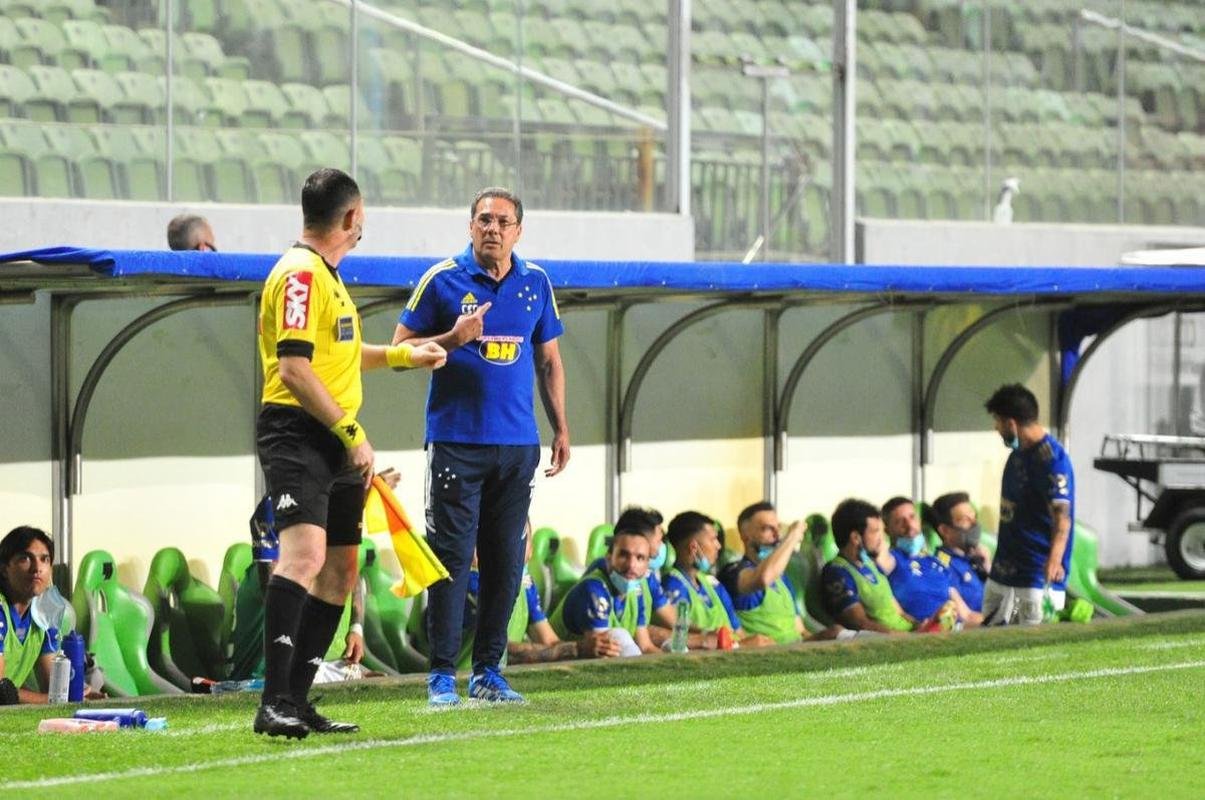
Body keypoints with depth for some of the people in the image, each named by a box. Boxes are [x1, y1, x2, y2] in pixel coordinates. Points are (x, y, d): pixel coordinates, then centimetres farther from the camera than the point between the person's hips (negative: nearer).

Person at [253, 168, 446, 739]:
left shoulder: (324, 274, 21)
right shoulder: (299, 274, -12)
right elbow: (294, 368, -19)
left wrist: (404, 355, 38)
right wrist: (352, 433, -19)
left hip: (334, 442, 11)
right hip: (296, 434, -11)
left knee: (339, 568, 10)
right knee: (304, 553, -24)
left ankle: (297, 698, 15)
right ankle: (274, 704, -31)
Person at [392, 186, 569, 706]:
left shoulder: (536, 284, 10)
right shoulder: (442, 280, -1)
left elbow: (548, 360, 19)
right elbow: (400, 350, 0)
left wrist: (560, 428, 15)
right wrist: (453, 338, -15)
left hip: (517, 444, 4)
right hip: (457, 442, -4)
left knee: (506, 561, 5)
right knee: (453, 556, -6)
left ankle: (488, 672, 13)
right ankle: (442, 674, -2)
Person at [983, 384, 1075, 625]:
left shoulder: (1051, 459, -19)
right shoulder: (1017, 453, 11)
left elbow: (1062, 515, -28)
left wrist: (1055, 559, -44)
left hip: (1038, 571, -10)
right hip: (1003, 568, 10)